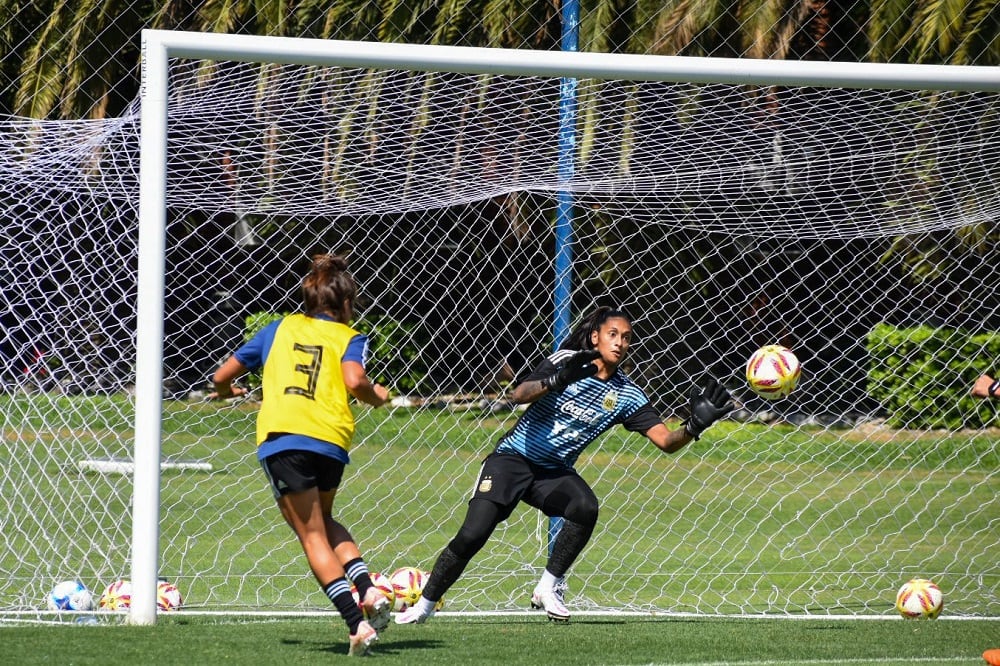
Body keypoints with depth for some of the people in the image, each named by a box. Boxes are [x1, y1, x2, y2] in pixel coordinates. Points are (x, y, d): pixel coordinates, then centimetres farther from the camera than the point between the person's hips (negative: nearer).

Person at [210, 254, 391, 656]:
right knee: (323, 523, 27)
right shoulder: (348, 337, 15)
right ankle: (368, 590, 6)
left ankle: (357, 623, -12)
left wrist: (226, 391, 46)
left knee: (312, 536, 3)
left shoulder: (280, 329, 20)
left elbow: (222, 377, 23)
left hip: (280, 438, -1)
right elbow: (354, 381, -8)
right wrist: (377, 397, 13)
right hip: (330, 441, 1)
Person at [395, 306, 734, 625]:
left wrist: (695, 425, -24)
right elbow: (519, 395, -24)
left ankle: (550, 586, -12)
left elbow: (666, 441, -4)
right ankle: (425, 604, 0)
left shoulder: (626, 395, 0)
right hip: (514, 457, -3)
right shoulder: (567, 361, -10)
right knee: (473, 534, -18)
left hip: (555, 472, 3)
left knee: (586, 507, -29)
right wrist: (557, 381, -41)